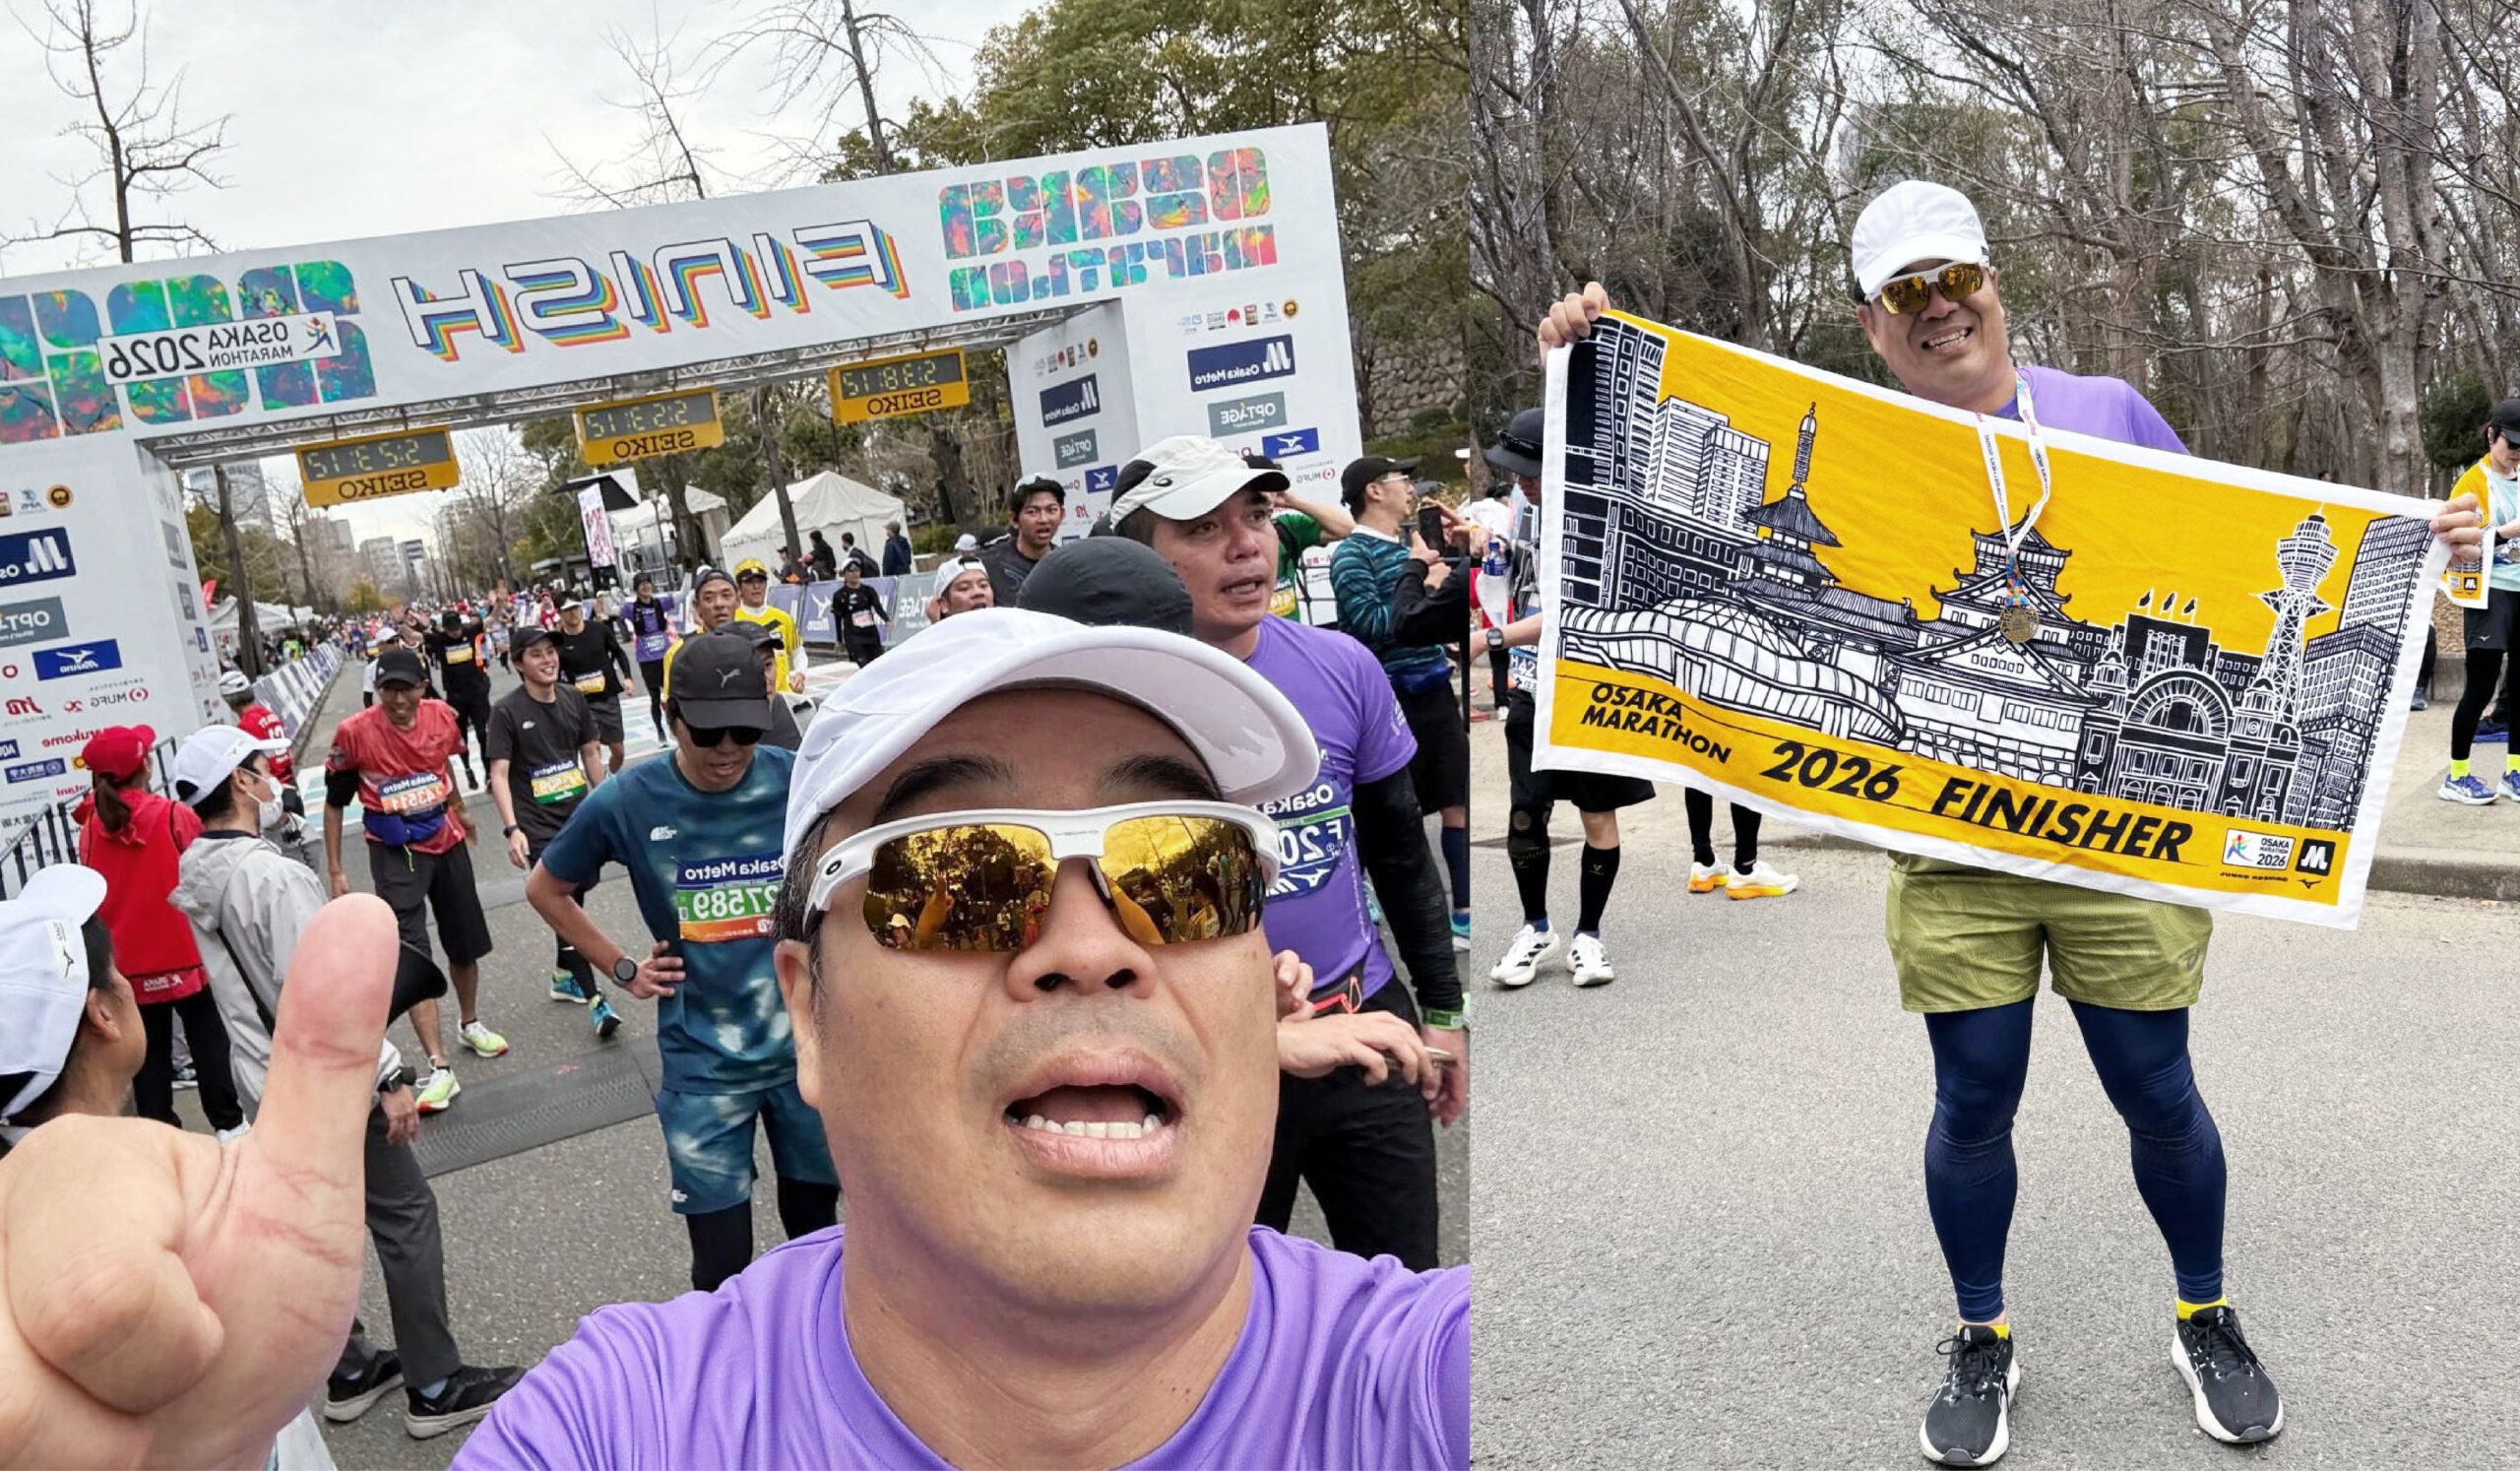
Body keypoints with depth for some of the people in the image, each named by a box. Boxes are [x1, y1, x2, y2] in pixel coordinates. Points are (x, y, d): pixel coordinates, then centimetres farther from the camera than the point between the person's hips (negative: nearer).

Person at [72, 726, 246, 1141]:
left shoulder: (91, 826, -3)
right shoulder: (173, 815, -13)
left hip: (129, 962, 3)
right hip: (184, 952, -2)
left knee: (150, 1051, 10)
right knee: (207, 1038, 10)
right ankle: (227, 1123, 13)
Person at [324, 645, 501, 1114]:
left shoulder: (442, 717, -5)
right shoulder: (354, 733, -16)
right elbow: (335, 803, -5)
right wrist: (335, 872, -4)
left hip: (446, 842, 4)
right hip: (395, 853, -4)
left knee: (466, 944, 16)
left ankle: (470, 1024, 43)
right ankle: (439, 1070, -14)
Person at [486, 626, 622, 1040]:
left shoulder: (573, 698, 5)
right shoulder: (506, 711, -10)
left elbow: (591, 753, 14)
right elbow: (499, 774, -13)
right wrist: (512, 829, -22)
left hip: (580, 816, 5)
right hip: (538, 827, -5)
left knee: (574, 899, 16)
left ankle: (564, 975, 37)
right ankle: (594, 999, -6)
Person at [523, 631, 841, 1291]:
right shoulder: (626, 803, -9)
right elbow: (545, 889, 9)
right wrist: (622, 969, 3)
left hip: (806, 1045, 1)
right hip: (704, 1064, -1)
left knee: (815, 1224, 17)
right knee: (723, 1267, 2)